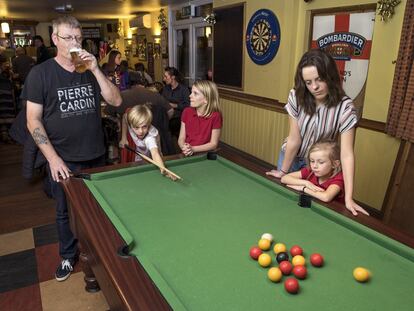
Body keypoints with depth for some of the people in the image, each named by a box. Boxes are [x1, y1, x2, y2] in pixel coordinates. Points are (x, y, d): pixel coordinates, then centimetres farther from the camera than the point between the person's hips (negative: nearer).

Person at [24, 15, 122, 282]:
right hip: (63, 160, -3)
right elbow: (33, 121, -8)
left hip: (96, 156, 3)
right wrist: (53, 158, -15)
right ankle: (68, 257, 36)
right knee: (66, 212, 14)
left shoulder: (92, 70, 4)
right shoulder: (40, 73, -6)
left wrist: (95, 70, -15)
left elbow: (116, 101, -5)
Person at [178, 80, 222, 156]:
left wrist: (193, 149, -17)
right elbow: (181, 138, 4)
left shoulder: (215, 116, -10)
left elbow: (213, 144, -8)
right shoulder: (187, 112, 2)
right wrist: (184, 147, -17)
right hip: (188, 154, 2)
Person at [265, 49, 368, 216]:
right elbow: (294, 140, -18)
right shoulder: (296, 97, -24)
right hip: (291, 156, 2)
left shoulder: (344, 107, -29)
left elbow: (347, 153, -31)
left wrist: (348, 198, -36)